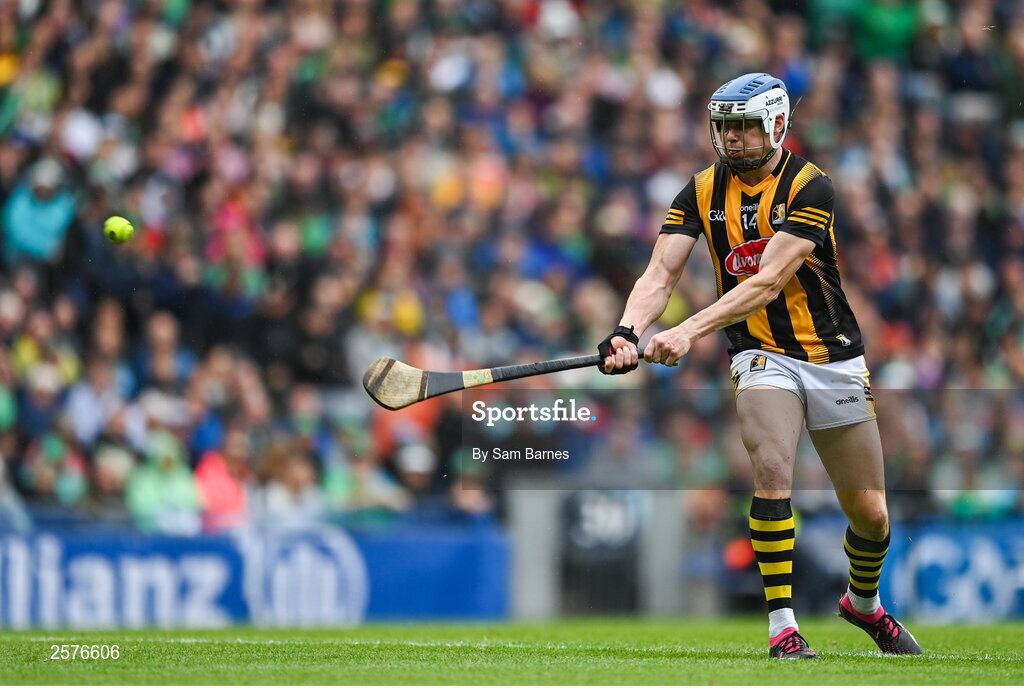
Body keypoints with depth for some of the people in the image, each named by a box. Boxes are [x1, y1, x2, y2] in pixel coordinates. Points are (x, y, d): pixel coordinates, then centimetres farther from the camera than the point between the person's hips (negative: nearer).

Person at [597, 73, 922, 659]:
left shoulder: (810, 187, -14)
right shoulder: (703, 192, 0)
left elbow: (767, 283, -24)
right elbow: (662, 274, -8)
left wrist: (690, 331, -34)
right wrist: (629, 331, -28)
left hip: (834, 357, -1)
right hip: (762, 355, 1)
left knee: (869, 511, 6)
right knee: (772, 473, -26)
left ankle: (865, 603, 37)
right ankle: (783, 627, -20)